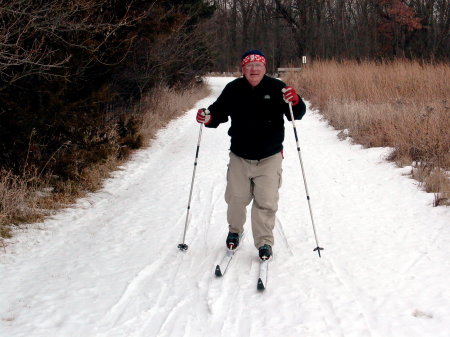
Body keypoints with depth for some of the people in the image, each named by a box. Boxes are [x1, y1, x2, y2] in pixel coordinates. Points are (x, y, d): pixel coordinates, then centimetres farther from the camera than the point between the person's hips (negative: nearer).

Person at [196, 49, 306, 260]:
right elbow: (220, 112, 6)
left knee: (266, 202, -3)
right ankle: (235, 230, 40)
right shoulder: (233, 89, -4)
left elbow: (297, 114, -9)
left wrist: (295, 102, -30)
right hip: (239, 157, 2)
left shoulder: (276, 87, -8)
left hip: (269, 158, -2)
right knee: (236, 198, 13)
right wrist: (208, 118, -15)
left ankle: (264, 242, 12)